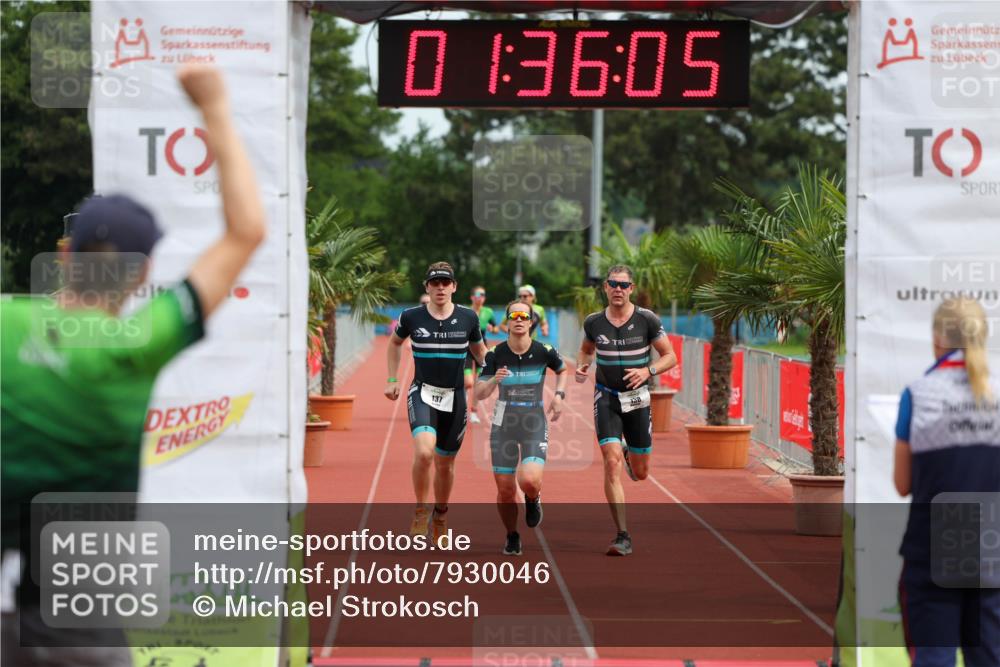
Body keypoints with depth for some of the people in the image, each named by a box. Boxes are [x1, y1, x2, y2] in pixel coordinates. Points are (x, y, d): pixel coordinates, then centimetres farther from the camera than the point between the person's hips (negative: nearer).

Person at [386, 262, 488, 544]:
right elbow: (395, 342, 17)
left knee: (445, 463, 11)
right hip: (422, 393, -2)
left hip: (455, 397, 2)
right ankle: (421, 511, -6)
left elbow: (479, 350, 16)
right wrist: (392, 379, 14)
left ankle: (440, 515, 36)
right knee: (424, 451, -26)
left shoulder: (468, 318, -2)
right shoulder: (411, 317, -3)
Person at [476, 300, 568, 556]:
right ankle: (512, 537, 26)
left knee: (529, 481, -22)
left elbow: (562, 371, 16)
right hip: (504, 425, 1)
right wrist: (494, 380, -26)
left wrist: (559, 395, 0)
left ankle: (533, 499, 17)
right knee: (505, 489, 0)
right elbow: (479, 394, -7)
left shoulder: (544, 352, -7)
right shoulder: (495, 355, -7)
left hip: (535, 424, -1)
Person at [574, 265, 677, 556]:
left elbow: (670, 357, -1)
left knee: (640, 473, 9)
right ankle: (623, 537, -13)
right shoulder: (593, 322, -1)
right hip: (606, 398, 0)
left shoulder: (647, 320, -7)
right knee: (611, 463, -16)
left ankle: (629, 453, 49)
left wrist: (648, 371, -19)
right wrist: (581, 366, -4)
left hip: (637, 398, 0)